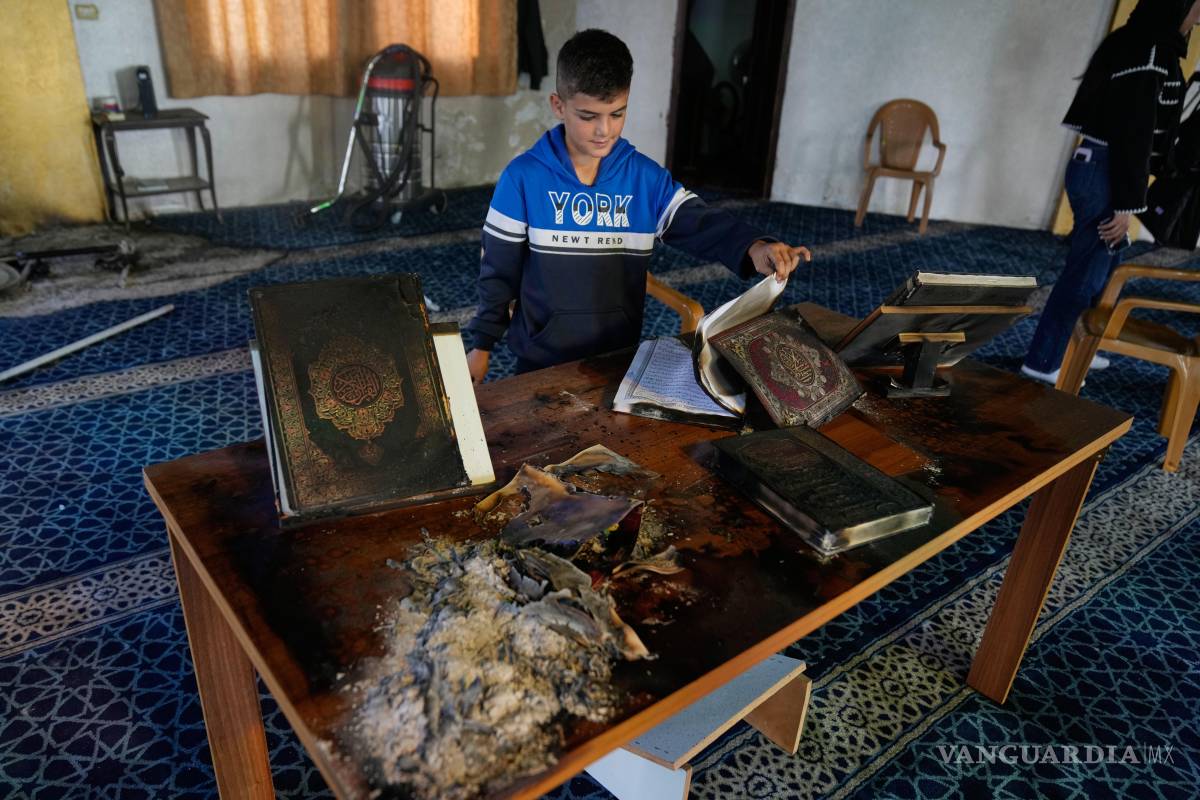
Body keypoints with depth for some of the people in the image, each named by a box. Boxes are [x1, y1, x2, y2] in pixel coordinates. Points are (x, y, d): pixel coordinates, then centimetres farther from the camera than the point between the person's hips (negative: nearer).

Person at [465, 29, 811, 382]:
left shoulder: (647, 177, -4)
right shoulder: (523, 177, -11)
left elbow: (701, 223, -12)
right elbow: (499, 267, -5)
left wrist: (753, 248, -34)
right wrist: (482, 344, 0)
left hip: (619, 354, 3)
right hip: (543, 357, -2)